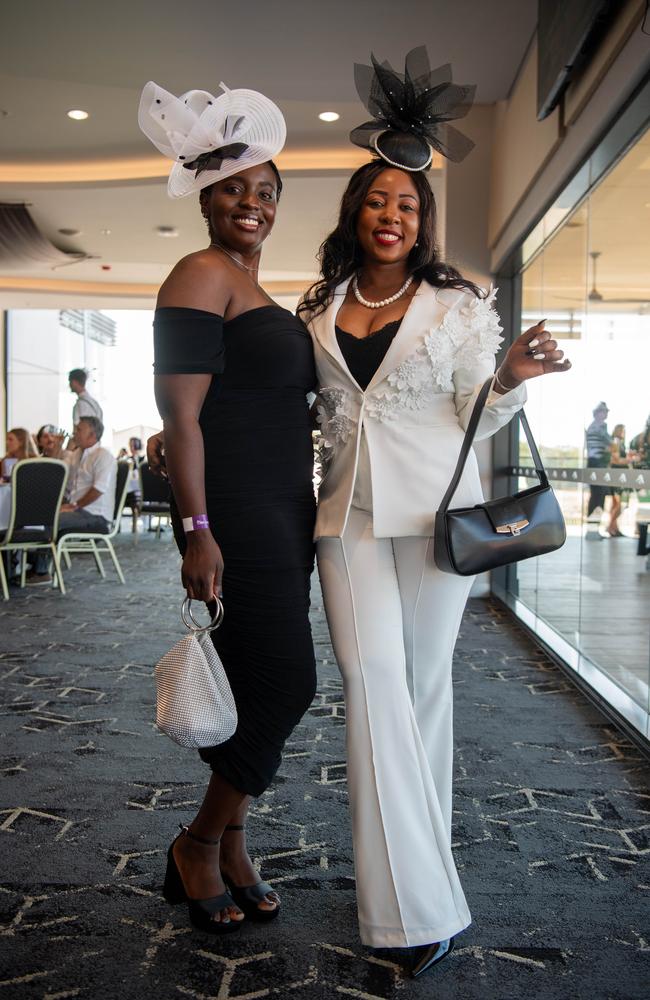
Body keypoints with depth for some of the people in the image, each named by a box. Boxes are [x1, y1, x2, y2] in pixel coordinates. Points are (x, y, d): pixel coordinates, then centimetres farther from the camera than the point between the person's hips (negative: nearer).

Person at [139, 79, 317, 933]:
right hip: (234, 516, -9)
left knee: (262, 686, 11)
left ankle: (227, 847, 26)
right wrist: (198, 532, -23)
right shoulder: (204, 276, -8)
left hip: (280, 514, 9)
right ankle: (200, 846, 14)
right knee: (286, 684, -7)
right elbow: (180, 412, -17)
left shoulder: (256, 290, 21)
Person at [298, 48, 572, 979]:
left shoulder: (457, 304, 5)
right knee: (372, 679, -9)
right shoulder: (319, 310, 12)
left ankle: (417, 862, 24)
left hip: (432, 509, -1)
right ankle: (420, 902, -1)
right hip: (349, 513, 2)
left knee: (423, 682, 4)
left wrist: (511, 377, -15)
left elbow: (475, 418, 5)